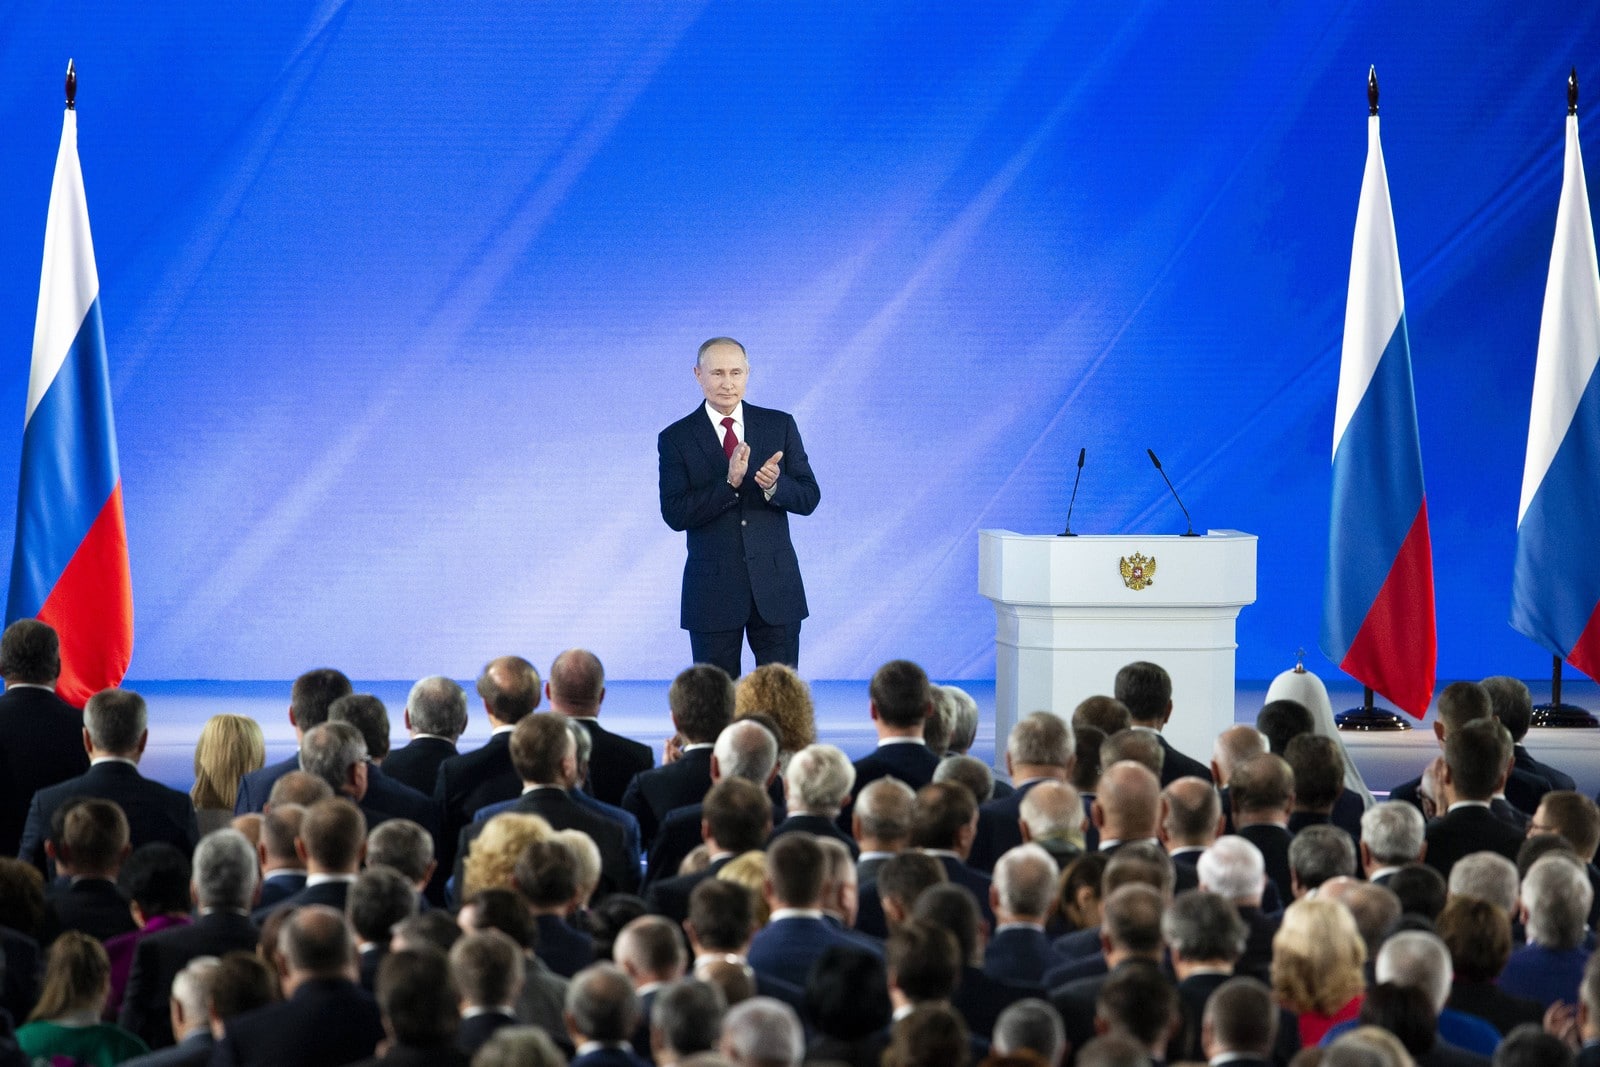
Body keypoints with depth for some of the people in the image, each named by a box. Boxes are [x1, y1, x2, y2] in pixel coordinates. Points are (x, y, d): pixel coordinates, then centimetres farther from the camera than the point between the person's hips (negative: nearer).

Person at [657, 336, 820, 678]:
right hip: (713, 590, -1)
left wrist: (775, 485, -19)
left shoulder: (780, 425, 5)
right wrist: (728, 483, -23)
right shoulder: (676, 438, 0)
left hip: (776, 585, 1)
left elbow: (809, 498, 3)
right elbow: (675, 514, -10)